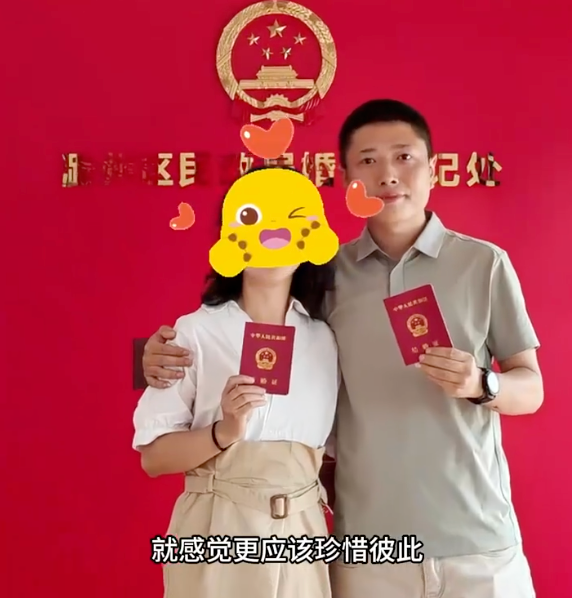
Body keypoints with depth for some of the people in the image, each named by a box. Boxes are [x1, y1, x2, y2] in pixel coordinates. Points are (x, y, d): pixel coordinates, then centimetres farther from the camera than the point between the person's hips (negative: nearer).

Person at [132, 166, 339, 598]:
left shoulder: (326, 338, 3)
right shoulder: (195, 331, -9)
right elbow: (153, 456, -9)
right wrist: (224, 432, -23)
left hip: (302, 532, 4)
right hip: (218, 534, -3)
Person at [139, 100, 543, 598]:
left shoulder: (484, 263, -3)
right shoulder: (326, 275, 0)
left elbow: (531, 389, 2)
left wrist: (481, 384, -20)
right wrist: (175, 357, -7)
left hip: (477, 540, 0)